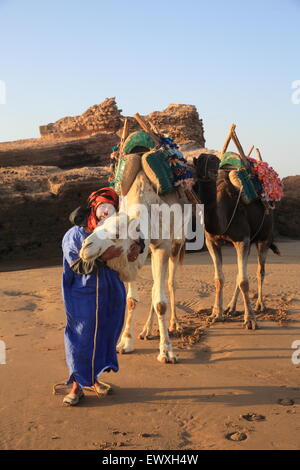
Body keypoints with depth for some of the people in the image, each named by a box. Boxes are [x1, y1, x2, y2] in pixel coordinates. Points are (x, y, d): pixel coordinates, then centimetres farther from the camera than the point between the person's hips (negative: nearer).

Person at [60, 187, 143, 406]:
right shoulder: (74, 235, -12)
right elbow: (77, 265, -18)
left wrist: (138, 246, -6)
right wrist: (102, 257, -28)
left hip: (112, 295, 5)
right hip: (84, 296, -5)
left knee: (106, 335, 14)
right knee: (81, 338, 1)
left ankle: (96, 378, 33)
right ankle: (77, 385, 17)